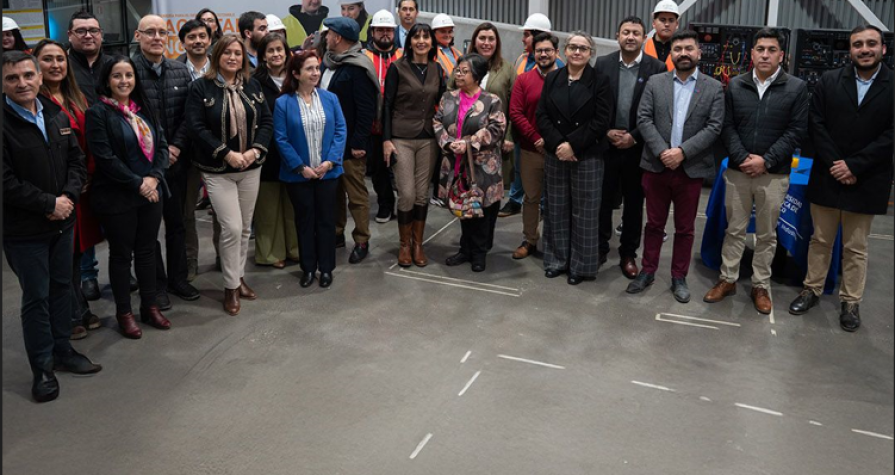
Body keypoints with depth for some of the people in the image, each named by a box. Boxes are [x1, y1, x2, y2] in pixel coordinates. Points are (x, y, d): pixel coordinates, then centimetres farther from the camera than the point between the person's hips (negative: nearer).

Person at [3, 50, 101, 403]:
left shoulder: (57, 117, 6)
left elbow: (76, 160, 8)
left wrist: (68, 196, -9)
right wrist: (48, 204, -17)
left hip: (62, 221, 6)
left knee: (62, 287, 16)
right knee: (36, 297, 3)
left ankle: (62, 351, 33)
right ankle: (42, 369, 17)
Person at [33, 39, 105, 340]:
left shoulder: (75, 99, 13)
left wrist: (88, 175, 0)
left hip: (81, 187, 7)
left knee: (76, 249, 17)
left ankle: (79, 311, 29)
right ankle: (71, 317, 16)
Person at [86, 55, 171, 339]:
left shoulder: (144, 109, 10)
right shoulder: (98, 113, -9)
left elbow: (162, 145, 6)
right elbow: (104, 157, -16)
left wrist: (154, 177, -10)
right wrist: (137, 184, -16)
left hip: (151, 192, 5)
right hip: (117, 197, -5)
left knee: (147, 250, 13)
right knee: (121, 254, 7)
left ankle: (150, 306, 26)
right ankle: (124, 313, 19)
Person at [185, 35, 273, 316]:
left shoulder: (251, 86, 7)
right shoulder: (201, 87, -6)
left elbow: (266, 121, 5)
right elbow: (196, 127, -13)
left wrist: (255, 149, -11)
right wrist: (227, 153, -19)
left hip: (250, 168, 4)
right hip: (218, 171, -4)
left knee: (245, 227, 11)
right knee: (231, 228, -9)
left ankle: (239, 277, 27)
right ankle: (230, 287, 7)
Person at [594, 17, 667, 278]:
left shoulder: (657, 68, -4)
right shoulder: (603, 63, 1)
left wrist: (634, 137, -12)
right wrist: (606, 132, -9)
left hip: (638, 147, -1)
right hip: (606, 145, 1)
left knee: (634, 204, 9)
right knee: (602, 201, 9)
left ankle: (628, 254, 22)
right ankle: (600, 249, 24)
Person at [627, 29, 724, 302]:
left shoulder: (714, 88, 2)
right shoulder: (655, 83, 4)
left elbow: (714, 127, -6)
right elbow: (643, 119, -3)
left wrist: (682, 151, -17)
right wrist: (662, 151, -16)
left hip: (691, 169, -1)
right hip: (656, 165, 1)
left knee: (685, 228, 9)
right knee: (654, 224, 11)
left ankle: (679, 278, 21)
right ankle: (647, 271, 24)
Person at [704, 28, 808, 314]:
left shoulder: (796, 88, -1)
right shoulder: (735, 86, 4)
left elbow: (796, 131, -5)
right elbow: (727, 127, 1)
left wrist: (765, 160, -14)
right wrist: (742, 158, -12)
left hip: (774, 174, -1)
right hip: (737, 170, 1)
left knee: (767, 234, 9)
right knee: (734, 230, 10)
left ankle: (760, 286, 21)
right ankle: (727, 280, 21)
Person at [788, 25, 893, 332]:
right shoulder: (829, 81, 2)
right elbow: (816, 125, -2)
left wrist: (854, 166, -15)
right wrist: (835, 165, -11)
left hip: (865, 182, -1)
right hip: (828, 176, 1)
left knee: (856, 248, 8)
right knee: (820, 240, 12)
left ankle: (851, 302, 19)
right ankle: (812, 290, 26)